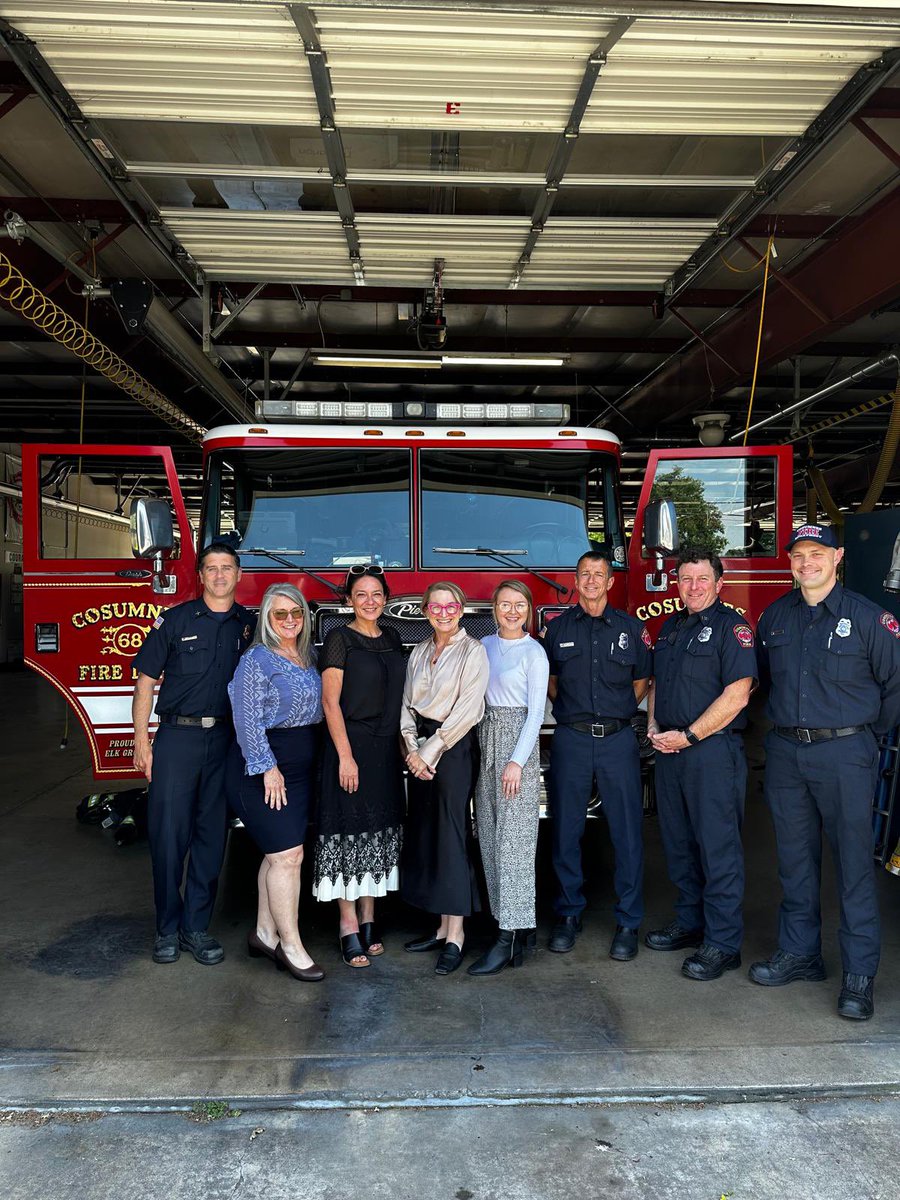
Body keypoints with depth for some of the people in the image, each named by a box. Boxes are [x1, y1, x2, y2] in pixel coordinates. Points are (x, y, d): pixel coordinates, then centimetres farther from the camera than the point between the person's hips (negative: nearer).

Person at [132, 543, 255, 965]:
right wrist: (142, 741, -5)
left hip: (226, 741, 2)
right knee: (168, 833, 0)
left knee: (212, 836, 7)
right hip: (177, 737, -2)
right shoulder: (174, 620, 2)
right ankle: (168, 928, 15)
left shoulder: (251, 626, 7)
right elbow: (146, 681, 2)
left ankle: (196, 927, 19)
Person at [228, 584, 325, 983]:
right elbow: (247, 719, -15)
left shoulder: (308, 657, 12)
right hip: (266, 764, -7)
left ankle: (264, 934, 24)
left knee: (280, 852, 12)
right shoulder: (256, 660, -10)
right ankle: (290, 946, 3)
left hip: (301, 765, 8)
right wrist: (267, 767, -18)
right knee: (287, 853, -8)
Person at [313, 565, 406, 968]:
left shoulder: (392, 638, 11)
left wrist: (403, 746, 12)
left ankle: (368, 919, 22)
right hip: (351, 743, -6)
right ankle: (349, 928, 4)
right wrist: (346, 756, -18)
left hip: (386, 749, 6)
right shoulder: (340, 639, -7)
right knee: (349, 832, -3)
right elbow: (330, 702, -12)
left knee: (379, 831, 11)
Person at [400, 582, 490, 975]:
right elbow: (407, 705, 10)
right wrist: (412, 750, -4)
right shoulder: (419, 652, 13)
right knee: (424, 834, 7)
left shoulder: (472, 651, -5)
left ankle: (456, 935, 3)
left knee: (450, 835, -5)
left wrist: (432, 750, -13)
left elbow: (466, 710, -12)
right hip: (420, 749, 6)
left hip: (454, 748, -6)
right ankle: (443, 927, 17)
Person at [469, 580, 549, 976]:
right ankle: (518, 923, 19)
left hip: (518, 740, -6)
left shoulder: (533, 652, -4)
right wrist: (480, 746, 7)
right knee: (490, 836, 8)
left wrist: (517, 762, -16)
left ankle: (511, 936, -4)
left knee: (513, 838, -7)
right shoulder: (484, 646, 13)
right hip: (485, 739, 6)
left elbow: (536, 712, -8)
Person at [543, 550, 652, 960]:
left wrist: (616, 712, 5)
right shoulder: (558, 627, 8)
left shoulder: (631, 628, 6)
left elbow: (641, 682, 14)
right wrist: (573, 711, 7)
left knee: (627, 831, 1)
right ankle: (569, 914, 21)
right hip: (570, 740, 1)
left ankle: (628, 922, 13)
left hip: (617, 739, -1)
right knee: (566, 830, 6)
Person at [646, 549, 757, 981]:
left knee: (718, 847, -2)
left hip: (713, 751, -7)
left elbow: (736, 694, -16)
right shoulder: (670, 627, 16)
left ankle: (723, 943, 7)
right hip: (669, 750, 8)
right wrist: (653, 726, 5)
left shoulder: (731, 625, -8)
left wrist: (688, 736, -16)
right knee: (678, 843, 15)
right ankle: (689, 921, 29)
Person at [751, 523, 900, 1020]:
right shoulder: (775, 616, 8)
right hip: (785, 751, 4)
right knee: (795, 859, 13)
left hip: (843, 754, -4)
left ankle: (860, 973, 12)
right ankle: (799, 952, 26)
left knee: (853, 862, 2)